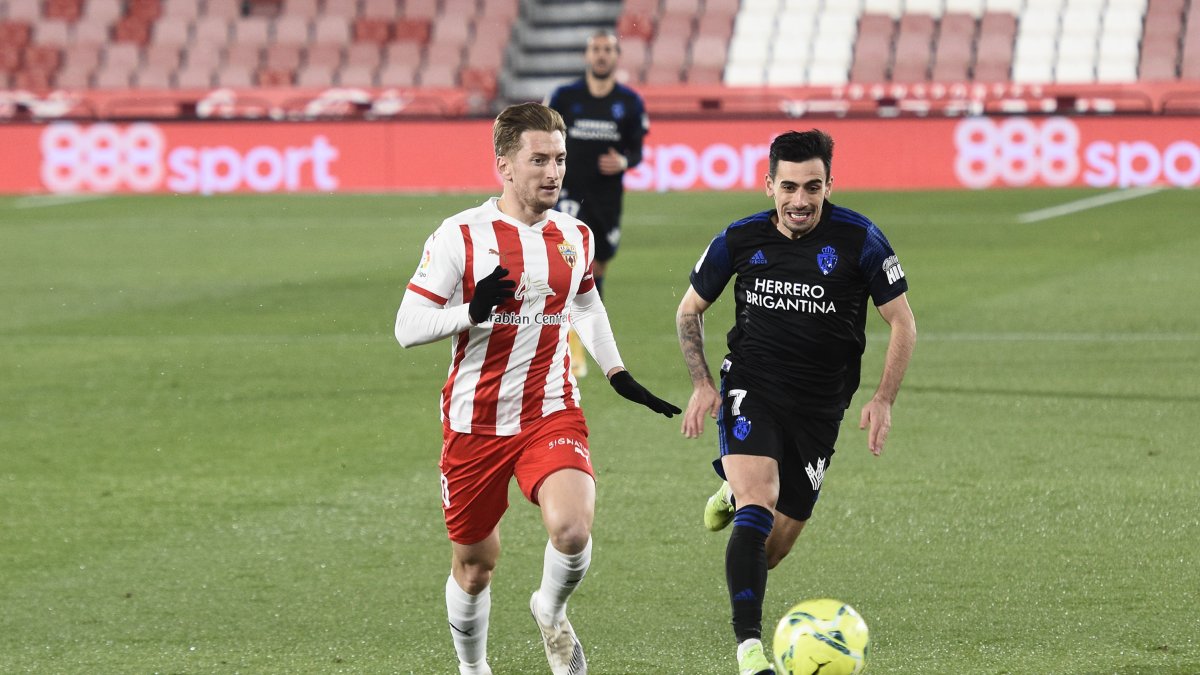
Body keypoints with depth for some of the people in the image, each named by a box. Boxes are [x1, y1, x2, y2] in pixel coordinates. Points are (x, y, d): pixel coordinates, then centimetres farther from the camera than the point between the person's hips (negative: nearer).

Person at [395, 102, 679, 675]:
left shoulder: (576, 237, 4)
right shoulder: (461, 236, -10)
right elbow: (407, 328, -11)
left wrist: (618, 374, 20)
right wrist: (472, 311, -27)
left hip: (551, 416, 2)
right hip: (474, 423, -2)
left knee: (572, 529, -25)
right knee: (474, 563, 9)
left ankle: (552, 613, 8)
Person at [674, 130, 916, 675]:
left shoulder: (859, 240, -9)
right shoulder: (740, 240, -4)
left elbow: (902, 324, 0)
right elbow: (689, 310, 12)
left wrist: (883, 400, -9)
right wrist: (702, 384, 1)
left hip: (819, 407, 1)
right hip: (751, 390, -1)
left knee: (775, 546, 9)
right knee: (758, 503, -26)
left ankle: (735, 496, 46)